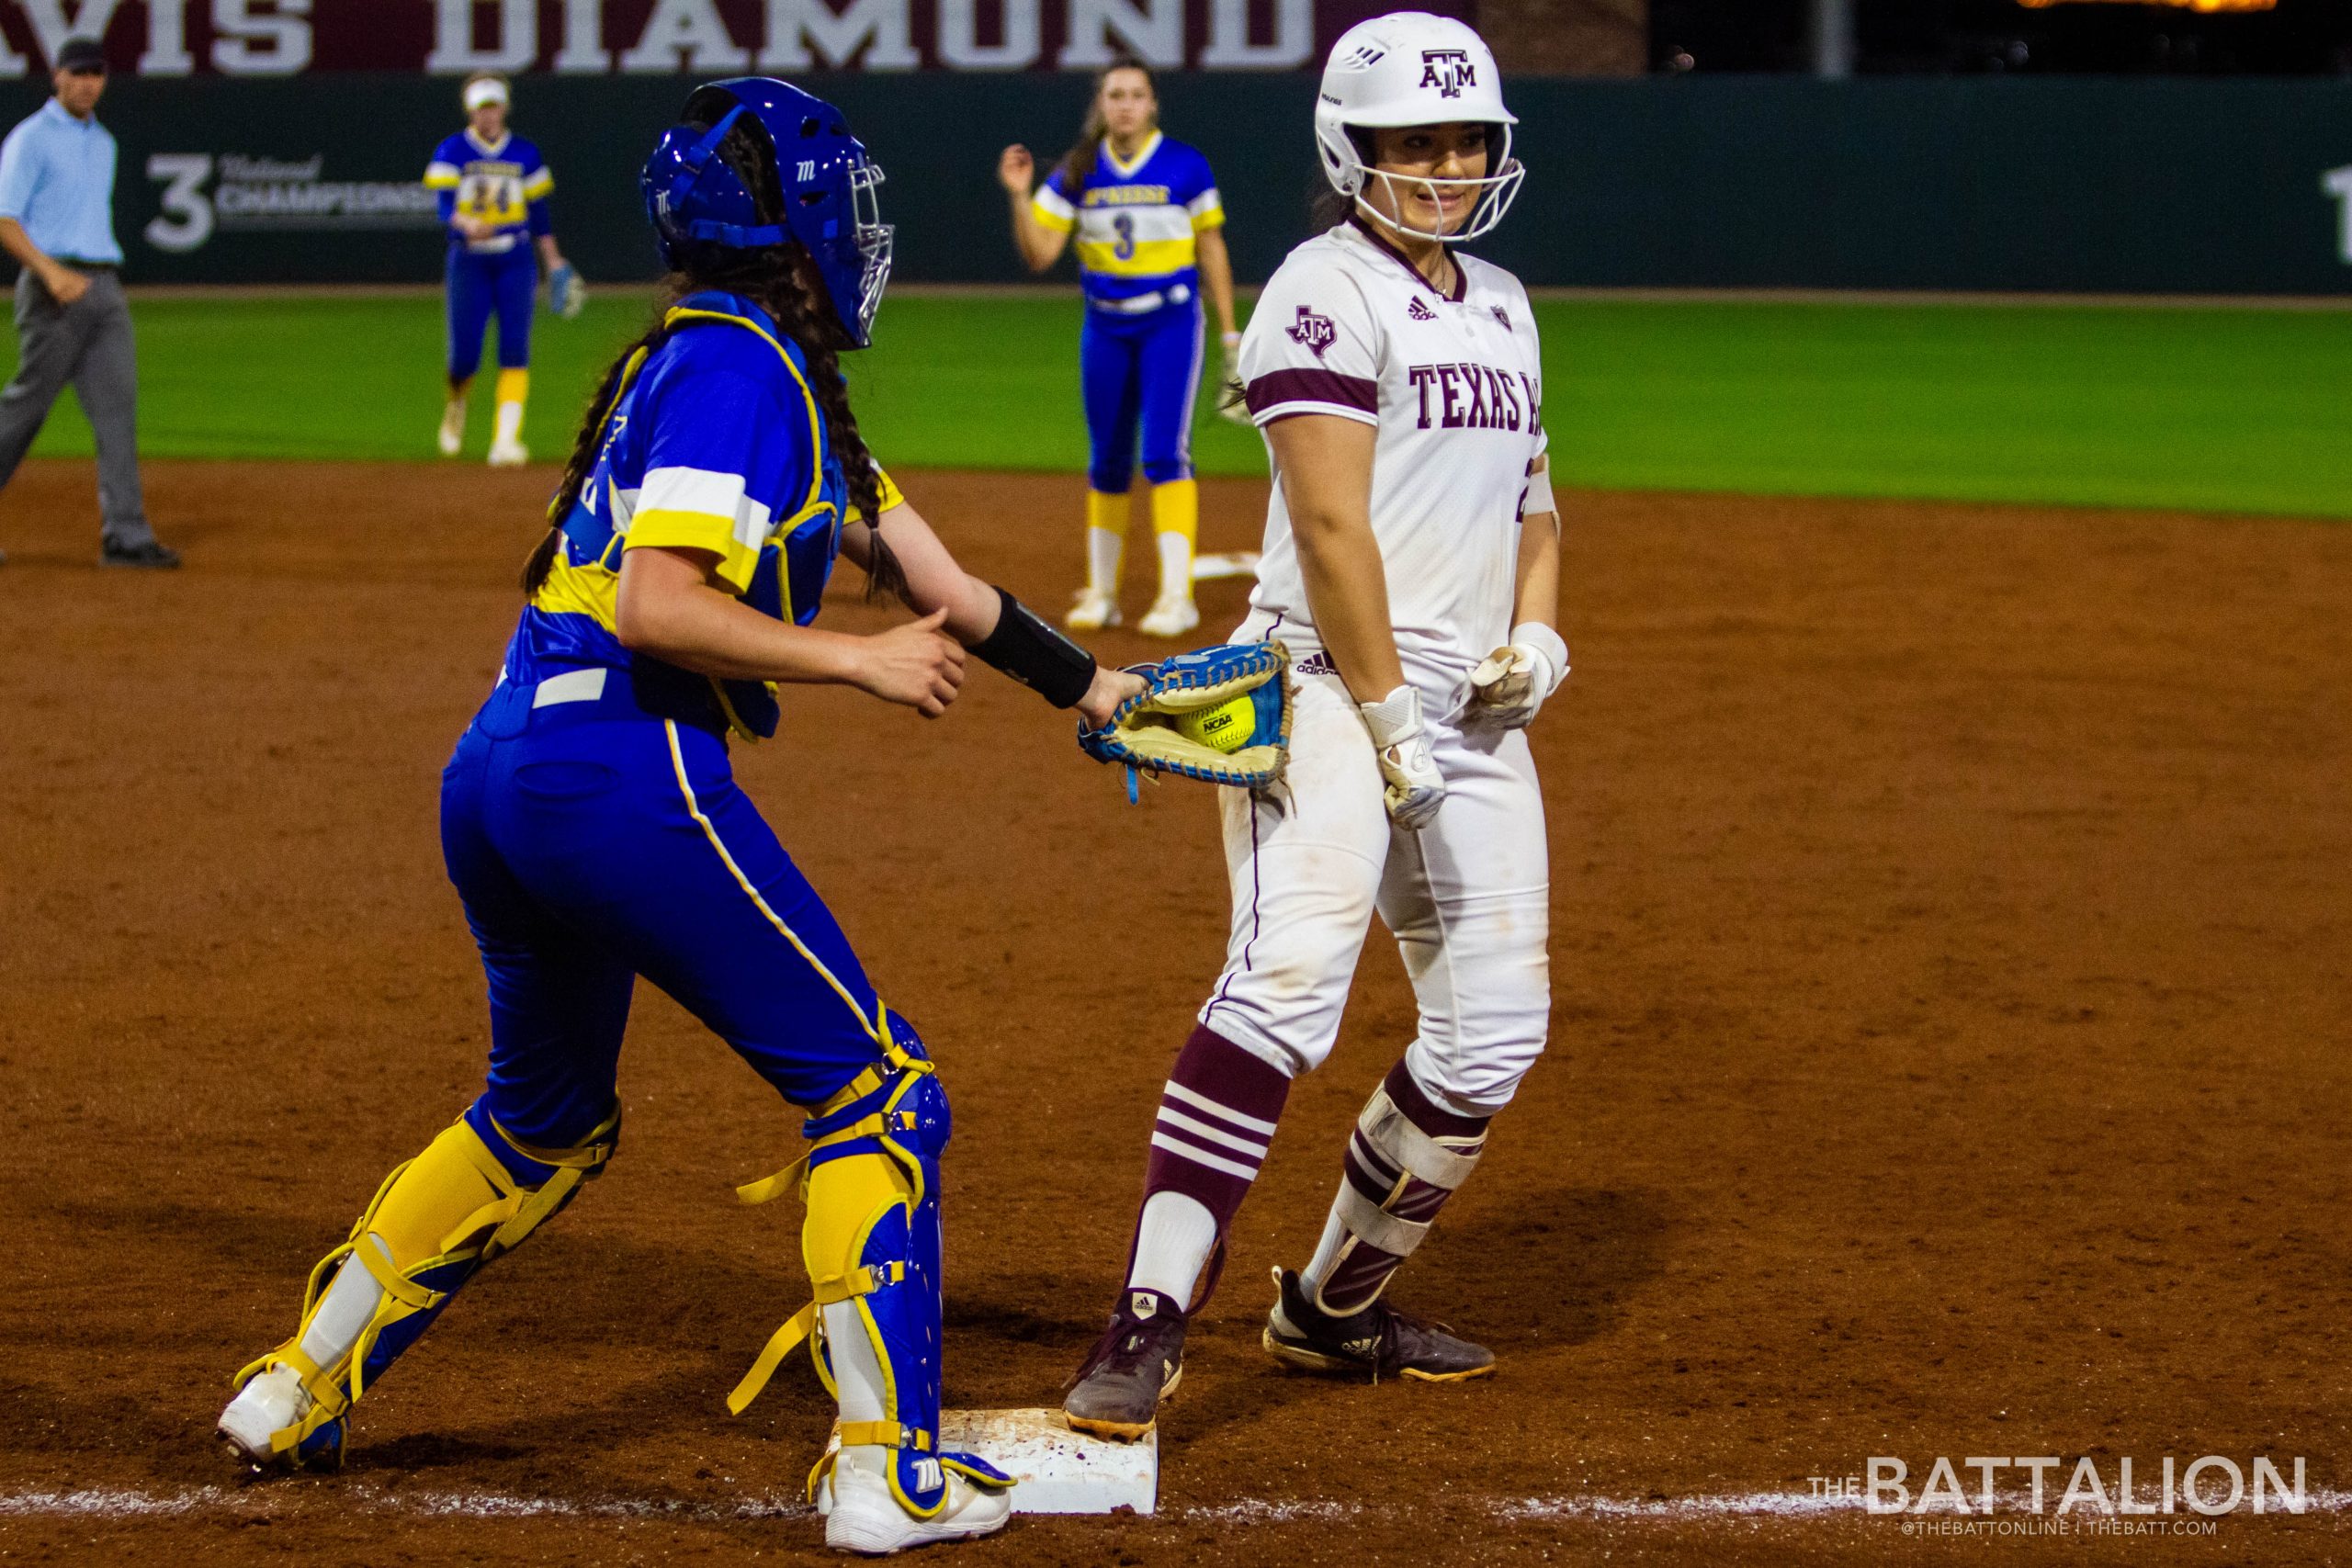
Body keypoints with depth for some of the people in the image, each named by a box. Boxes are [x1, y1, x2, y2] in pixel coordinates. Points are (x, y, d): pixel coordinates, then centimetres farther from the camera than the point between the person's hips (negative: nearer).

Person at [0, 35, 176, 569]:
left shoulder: (103, 143, 19)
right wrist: (51, 272, -26)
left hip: (104, 286, 7)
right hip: (53, 288, -7)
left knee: (118, 408, -3)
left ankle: (126, 535, -7)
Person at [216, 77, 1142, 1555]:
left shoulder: (776, 374, 20)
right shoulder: (739, 368, -10)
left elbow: (933, 583, 24)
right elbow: (657, 605, -21)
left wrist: (1094, 687, 27)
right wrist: (856, 660, -12)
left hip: (497, 774, 10)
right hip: (627, 769, -10)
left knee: (546, 1114, 28)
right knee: (876, 1088, -1)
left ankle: (298, 1389, 32)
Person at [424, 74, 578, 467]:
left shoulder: (525, 154, 8)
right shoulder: (451, 152, 0)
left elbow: (539, 213, 13)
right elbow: (444, 205, -13)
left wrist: (555, 264, 10)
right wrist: (467, 224, -34)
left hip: (515, 260, 1)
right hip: (468, 260, -1)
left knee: (515, 350, -11)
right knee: (465, 353, -2)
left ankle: (506, 438, -14)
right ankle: (456, 403, 32)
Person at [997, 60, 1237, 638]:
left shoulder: (1185, 167, -3)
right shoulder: (1077, 173, 3)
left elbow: (1212, 251, 3)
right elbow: (1039, 255, -1)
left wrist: (1229, 331, 2)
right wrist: (1020, 196, -15)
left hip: (1170, 323, -3)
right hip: (1104, 328, 3)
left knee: (1165, 454, -13)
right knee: (1106, 461, 9)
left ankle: (1177, 595, -13)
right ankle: (1101, 592, 19)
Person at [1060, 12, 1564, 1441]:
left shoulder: (1501, 306, 17)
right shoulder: (1329, 292, -8)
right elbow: (1332, 525, -15)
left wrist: (1537, 633, 5)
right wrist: (1389, 716, -20)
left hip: (1472, 710, 8)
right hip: (1329, 688, -8)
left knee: (1495, 1028, 8)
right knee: (1287, 985, -24)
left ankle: (1335, 1306, 25)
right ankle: (1150, 1324, -29)